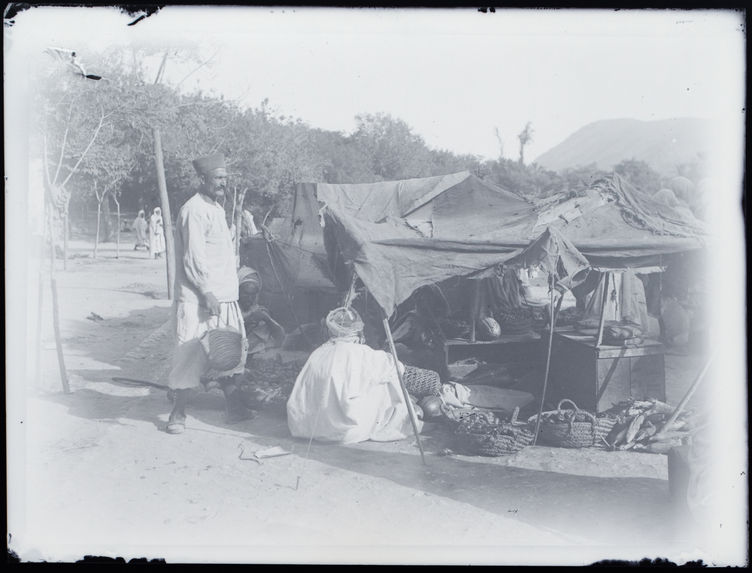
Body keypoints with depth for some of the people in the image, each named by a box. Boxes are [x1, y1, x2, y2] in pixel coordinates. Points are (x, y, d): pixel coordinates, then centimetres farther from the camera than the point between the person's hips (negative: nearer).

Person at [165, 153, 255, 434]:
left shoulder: (216, 207, 16)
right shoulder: (194, 210, -13)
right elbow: (193, 258, -18)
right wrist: (207, 292, -19)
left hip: (224, 297, 9)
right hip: (198, 299, -9)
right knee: (191, 354, -3)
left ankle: (234, 406, 19)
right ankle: (178, 412, 9)